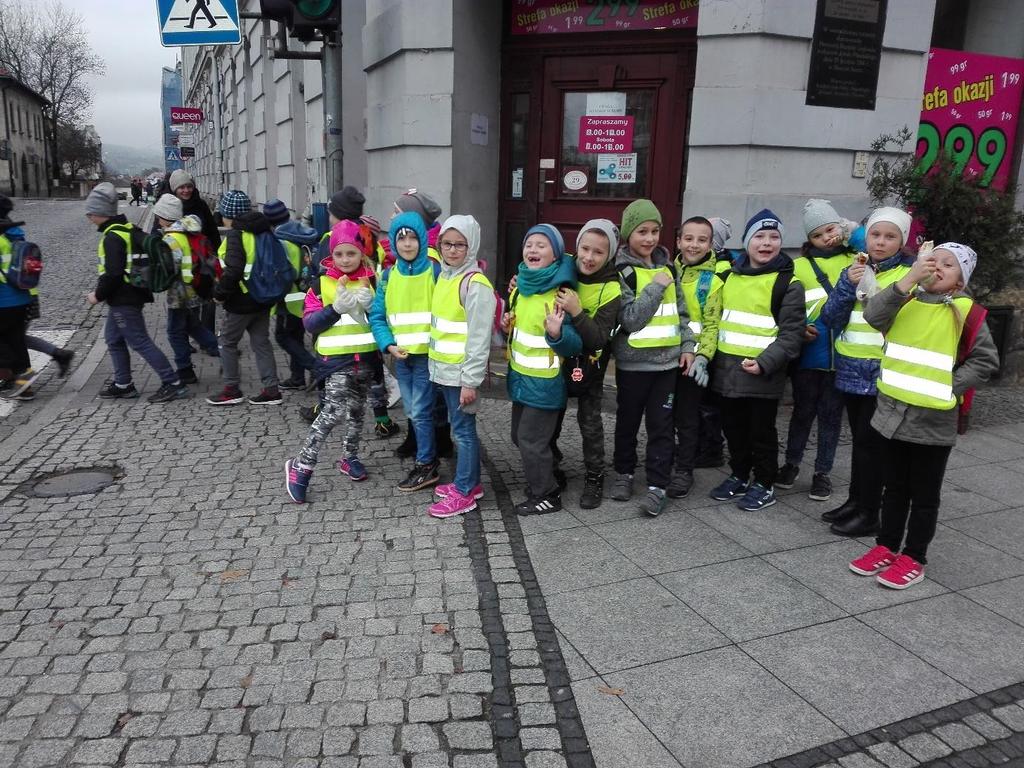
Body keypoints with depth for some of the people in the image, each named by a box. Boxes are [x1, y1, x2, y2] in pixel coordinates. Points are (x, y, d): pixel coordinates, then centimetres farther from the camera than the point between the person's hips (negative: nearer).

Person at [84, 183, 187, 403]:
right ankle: (123, 385, 27)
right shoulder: (127, 229, 12)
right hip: (131, 294, 10)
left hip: (123, 300, -10)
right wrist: (102, 291, 18)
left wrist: (98, 295, -11)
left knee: (140, 342, -6)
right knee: (113, 338, 19)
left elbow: (113, 273, -24)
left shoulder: (112, 237, -19)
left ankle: (172, 383, -5)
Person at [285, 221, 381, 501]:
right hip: (337, 359, -3)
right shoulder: (321, 284, -1)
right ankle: (301, 466, -5)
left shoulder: (372, 280, 5)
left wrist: (371, 304, -12)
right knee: (333, 410, -16)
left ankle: (350, 457, 34)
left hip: (366, 357, 4)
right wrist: (337, 307, -20)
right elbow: (310, 323, -7)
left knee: (357, 410, 14)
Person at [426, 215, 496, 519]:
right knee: (460, 427, 17)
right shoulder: (444, 276, 10)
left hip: (461, 372, -8)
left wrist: (471, 380, -20)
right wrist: (435, 362, 17)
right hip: (443, 369, 8)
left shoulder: (476, 284, -16)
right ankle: (470, 482, 30)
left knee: (463, 429, 1)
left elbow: (479, 338, -19)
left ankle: (464, 493, 12)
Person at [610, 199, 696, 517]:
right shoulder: (621, 271, -9)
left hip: (668, 360, 4)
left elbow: (681, 310, 14)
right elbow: (630, 319, -18)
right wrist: (655, 287, -16)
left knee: (661, 424, 4)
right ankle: (624, 473, 31)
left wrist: (687, 346, 7)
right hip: (633, 362, -4)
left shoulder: (667, 265, 8)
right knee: (628, 420, 12)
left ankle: (657, 486, 10)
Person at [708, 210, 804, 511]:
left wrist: (764, 363, -22)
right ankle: (739, 477, 33)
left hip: (762, 375, -5)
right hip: (727, 370, 5)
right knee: (734, 429, 16)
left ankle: (764, 485, 23)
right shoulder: (730, 277, 10)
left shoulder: (788, 283, -8)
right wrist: (709, 356, 11)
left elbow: (791, 334, -11)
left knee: (761, 431, 7)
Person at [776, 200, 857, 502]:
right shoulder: (799, 266, 2)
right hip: (809, 353, 0)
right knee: (803, 411, 11)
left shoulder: (856, 261, 6)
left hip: (842, 355, 1)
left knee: (831, 414, 10)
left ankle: (823, 472, 21)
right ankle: (791, 464, 27)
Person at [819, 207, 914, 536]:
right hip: (852, 371, 5)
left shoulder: (910, 273, -4)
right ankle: (856, 501, 27)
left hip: (882, 373, -5)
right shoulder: (854, 270, 10)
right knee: (859, 440, 15)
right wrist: (848, 284, -13)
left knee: (869, 442, -2)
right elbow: (830, 319, 2)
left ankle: (869, 514, 9)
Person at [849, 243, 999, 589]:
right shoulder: (905, 301, 3)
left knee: (924, 495, 9)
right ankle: (886, 547, 30)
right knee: (894, 488, 17)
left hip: (933, 420, -3)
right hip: (892, 411, 4)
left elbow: (986, 360, -3)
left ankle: (913, 558, 21)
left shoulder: (965, 312, -6)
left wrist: (950, 385, -13)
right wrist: (908, 279, -21)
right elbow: (872, 315, -16)